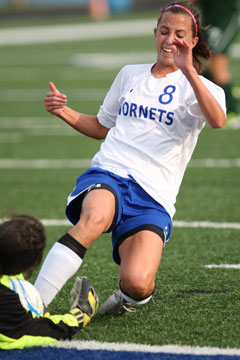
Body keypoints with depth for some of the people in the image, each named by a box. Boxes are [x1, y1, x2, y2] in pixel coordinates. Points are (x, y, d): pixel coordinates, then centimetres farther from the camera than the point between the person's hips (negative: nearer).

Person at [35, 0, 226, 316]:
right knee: (95, 218, -38)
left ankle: (132, 296, 15)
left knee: (137, 284, -25)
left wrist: (188, 71, -26)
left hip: (153, 195, -2)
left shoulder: (196, 87, 8)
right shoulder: (130, 75, 22)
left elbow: (217, 120, -16)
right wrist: (65, 112, 14)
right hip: (108, 174, 2)